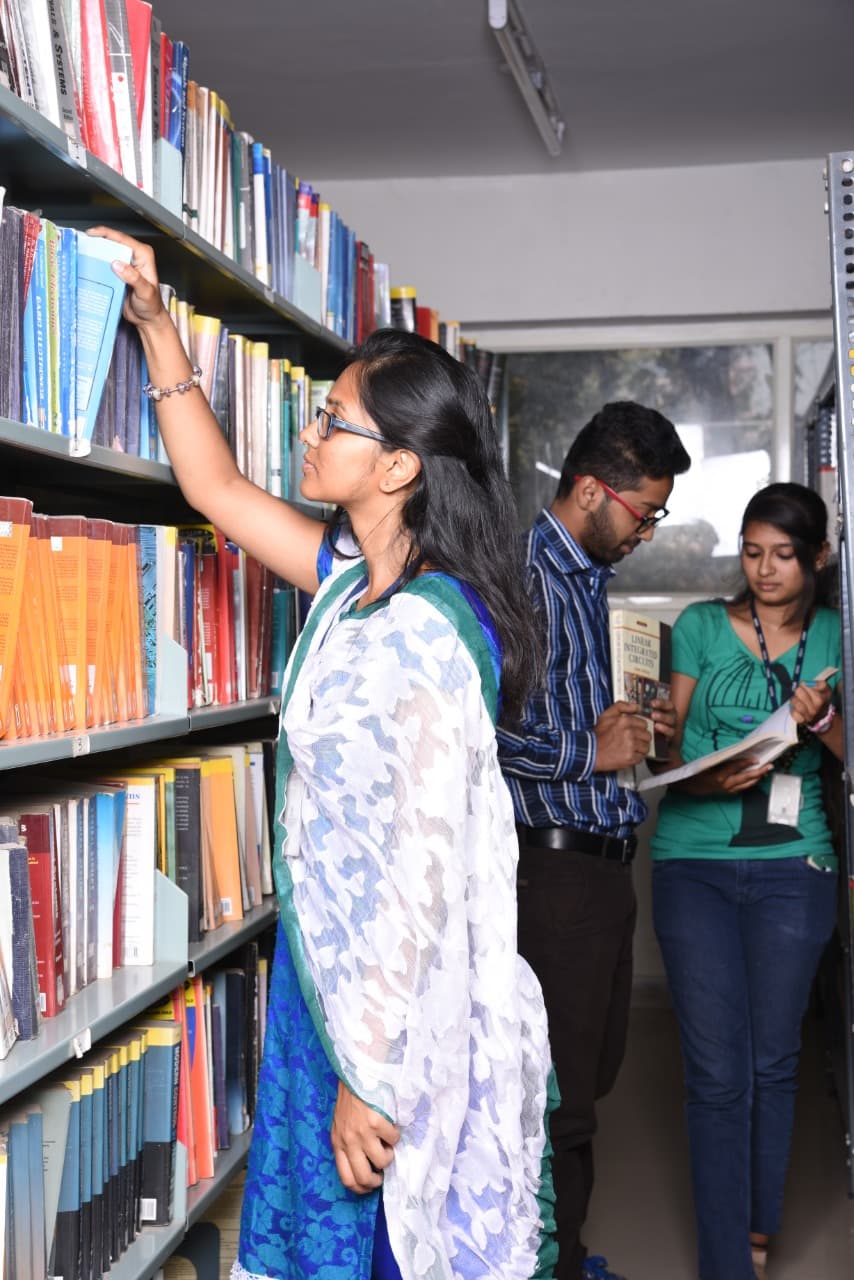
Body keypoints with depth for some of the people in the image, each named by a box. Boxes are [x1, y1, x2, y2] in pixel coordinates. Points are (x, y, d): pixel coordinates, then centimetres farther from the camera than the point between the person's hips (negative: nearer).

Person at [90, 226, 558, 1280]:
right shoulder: (353, 579, 3)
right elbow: (216, 489, 16)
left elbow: (425, 872, -26)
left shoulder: (426, 634, -25)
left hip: (403, 1005, -9)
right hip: (329, 967, 9)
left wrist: (369, 1077, -22)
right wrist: (157, 326, 13)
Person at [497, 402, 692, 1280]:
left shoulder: (588, 576, 15)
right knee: (559, 1090, 0)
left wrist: (625, 723, 8)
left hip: (600, 860, 10)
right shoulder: (526, 576, -17)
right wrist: (592, 751, -17)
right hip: (555, 866, -10)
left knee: (591, 1070, 19)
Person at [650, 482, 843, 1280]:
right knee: (716, 1070, -1)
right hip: (695, 864, -1)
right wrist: (708, 781, -17)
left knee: (774, 1060, 10)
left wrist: (821, 720, -15)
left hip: (792, 866, 1)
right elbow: (666, 741, 2)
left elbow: (847, 753, 5)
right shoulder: (702, 626, 3)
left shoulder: (834, 638, 6)